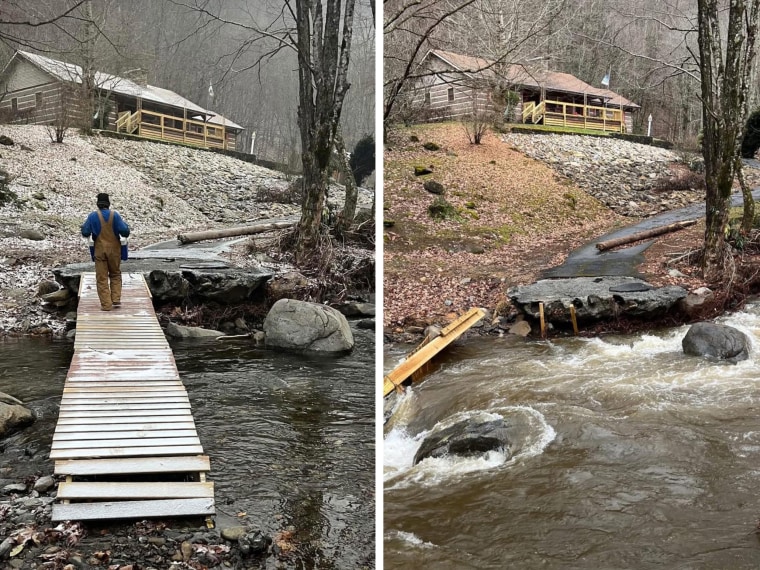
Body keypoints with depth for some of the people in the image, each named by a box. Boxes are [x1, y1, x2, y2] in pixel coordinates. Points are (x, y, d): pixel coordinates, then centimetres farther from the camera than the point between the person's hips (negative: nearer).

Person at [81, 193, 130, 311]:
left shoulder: (93, 216, -7)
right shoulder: (115, 215, -7)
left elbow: (85, 232, -6)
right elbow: (124, 231, -12)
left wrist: (84, 225, 15)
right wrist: (125, 224, 10)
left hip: (100, 250, -1)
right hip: (114, 249, 1)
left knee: (102, 278, 5)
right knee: (115, 274, 19)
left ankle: (106, 304, 2)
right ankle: (116, 299, 10)